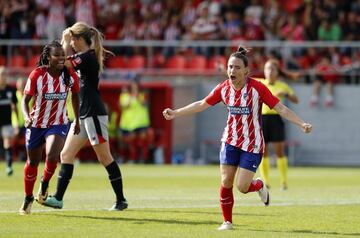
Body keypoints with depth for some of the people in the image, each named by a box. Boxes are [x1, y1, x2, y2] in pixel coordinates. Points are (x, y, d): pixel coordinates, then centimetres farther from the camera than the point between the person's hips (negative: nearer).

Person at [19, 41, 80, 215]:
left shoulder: (70, 76, -11)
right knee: (32, 162, 13)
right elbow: (25, 99, -13)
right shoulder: (37, 75, -17)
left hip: (58, 124, 0)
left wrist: (77, 120, 13)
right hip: (36, 124, 0)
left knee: (52, 156, -26)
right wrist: (27, 117, -32)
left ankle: (45, 184, 6)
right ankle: (28, 199, 35)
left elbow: (75, 96, 9)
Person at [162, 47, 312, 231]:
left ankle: (259, 186, 28)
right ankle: (227, 221, 13)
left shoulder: (257, 88, -17)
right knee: (226, 182, -3)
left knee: (242, 187, -8)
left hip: (252, 144, -4)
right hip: (230, 140, 4)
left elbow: (280, 108, -17)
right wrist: (176, 113, 10)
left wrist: (302, 124, -27)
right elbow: (201, 105, 9)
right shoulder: (224, 88, -4)